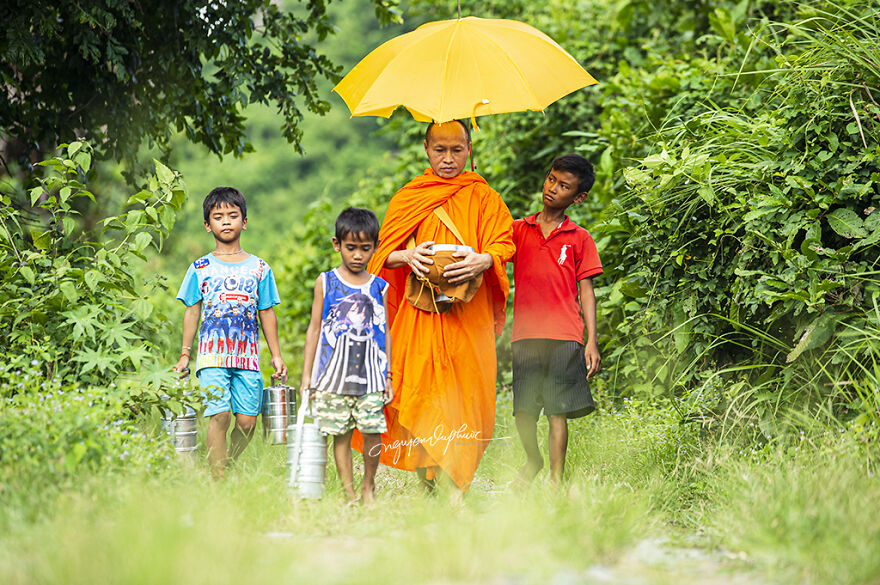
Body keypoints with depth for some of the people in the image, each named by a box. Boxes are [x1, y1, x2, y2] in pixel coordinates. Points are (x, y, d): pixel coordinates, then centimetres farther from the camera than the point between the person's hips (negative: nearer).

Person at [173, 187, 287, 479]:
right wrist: (185, 354, 7)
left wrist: (276, 355, 10)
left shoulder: (259, 268, 11)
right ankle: (218, 479, -10)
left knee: (247, 420, -5)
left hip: (247, 356, 2)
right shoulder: (200, 268, 8)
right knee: (220, 415, -14)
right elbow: (191, 312, 11)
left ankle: (228, 465, 16)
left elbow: (267, 314, 13)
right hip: (212, 353, -2)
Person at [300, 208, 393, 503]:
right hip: (334, 374, -1)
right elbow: (314, 329, 8)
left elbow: (384, 333, 13)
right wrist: (306, 374, 6)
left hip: (370, 373, 1)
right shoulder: (326, 283, 5)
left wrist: (388, 376, 10)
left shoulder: (379, 287, 9)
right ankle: (348, 491, 8)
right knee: (341, 434, 0)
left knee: (373, 431, -6)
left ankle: (368, 486, 12)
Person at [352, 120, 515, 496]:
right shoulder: (408, 197, 13)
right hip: (419, 315, 1)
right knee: (419, 394, -8)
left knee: (461, 399, -7)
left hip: (467, 316, -1)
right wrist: (407, 257, -12)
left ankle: (455, 491, -5)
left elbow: (503, 243, 3)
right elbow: (382, 252, 10)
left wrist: (483, 261, -18)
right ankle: (427, 485, 1)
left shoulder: (482, 196, 10)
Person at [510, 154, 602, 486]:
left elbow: (586, 290, 6)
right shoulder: (518, 229, 13)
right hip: (525, 334, 2)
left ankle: (556, 479, 1)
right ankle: (532, 461, 28)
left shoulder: (579, 239, 8)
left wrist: (592, 342, 0)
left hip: (564, 336, -2)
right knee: (523, 410, 2)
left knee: (557, 410, -5)